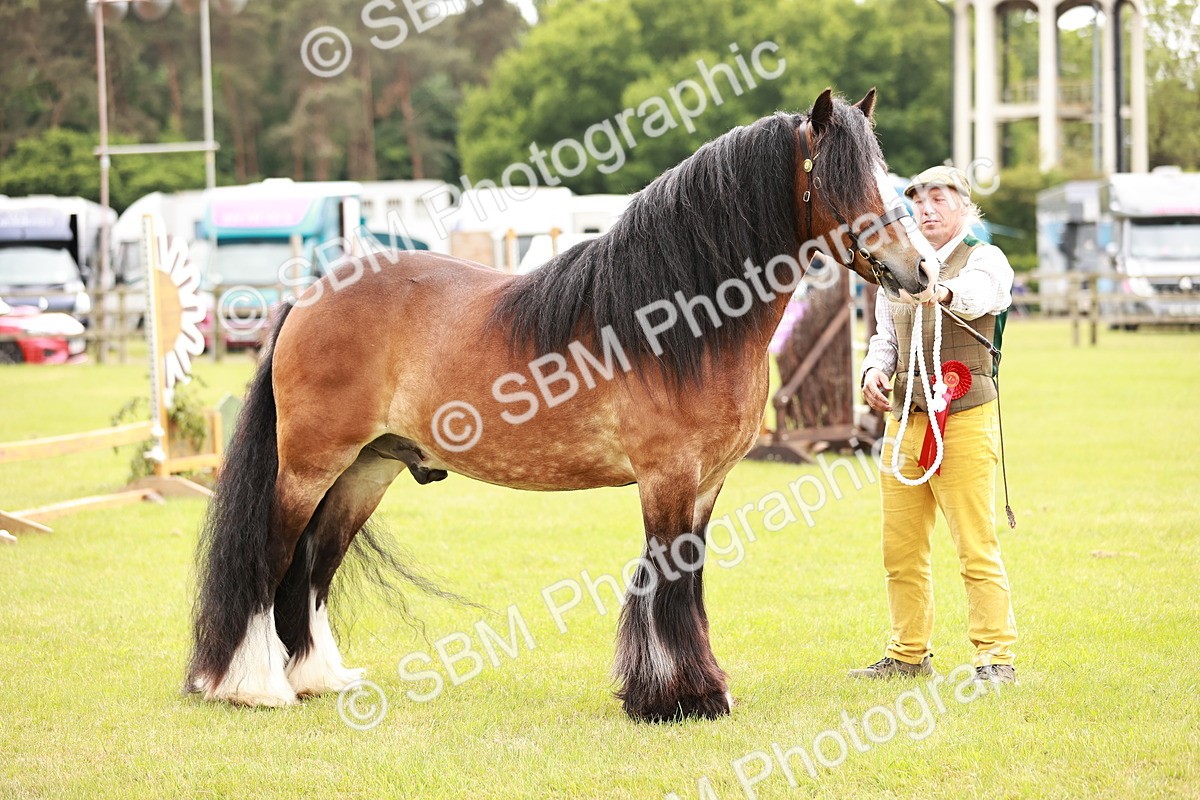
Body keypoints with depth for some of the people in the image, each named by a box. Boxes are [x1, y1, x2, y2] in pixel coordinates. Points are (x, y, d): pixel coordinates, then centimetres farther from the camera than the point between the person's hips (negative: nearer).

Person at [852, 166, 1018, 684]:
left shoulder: (984, 258, -2)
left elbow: (979, 292, -26)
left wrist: (943, 292, -49)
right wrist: (873, 369, 0)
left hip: (965, 421, -6)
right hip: (903, 422, 6)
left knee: (977, 549, -6)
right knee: (900, 550, 9)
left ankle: (995, 657, 0)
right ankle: (909, 654, 20)